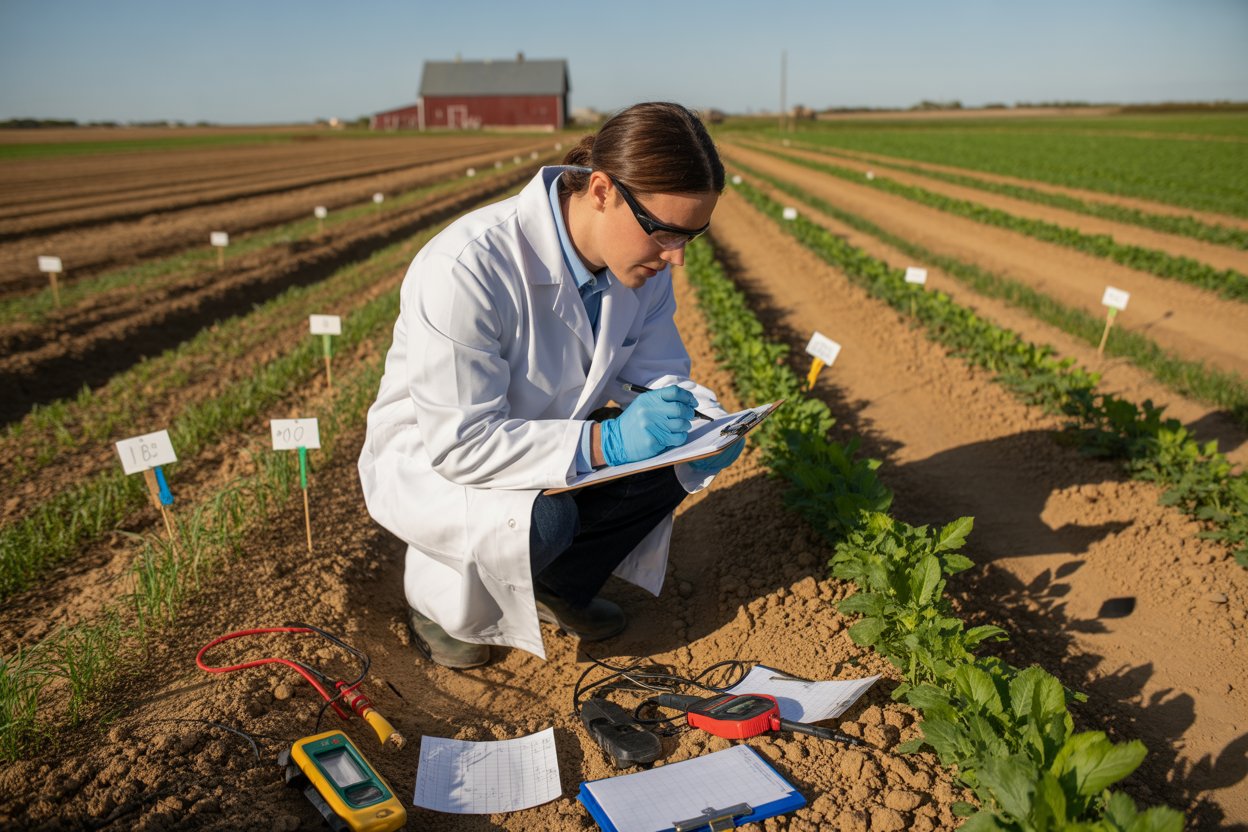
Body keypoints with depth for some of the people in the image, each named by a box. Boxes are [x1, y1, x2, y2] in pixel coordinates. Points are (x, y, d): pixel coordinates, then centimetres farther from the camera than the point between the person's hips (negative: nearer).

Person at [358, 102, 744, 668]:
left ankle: (559, 586, 9)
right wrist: (605, 442, -40)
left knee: (674, 457, -13)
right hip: (426, 458, -6)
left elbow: (657, 372, 0)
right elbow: (458, 442, -33)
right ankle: (435, 587, 1)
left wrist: (705, 422, -22)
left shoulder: (641, 261, -12)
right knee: (543, 517, -34)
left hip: (544, 441, 7)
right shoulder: (466, 268, -34)